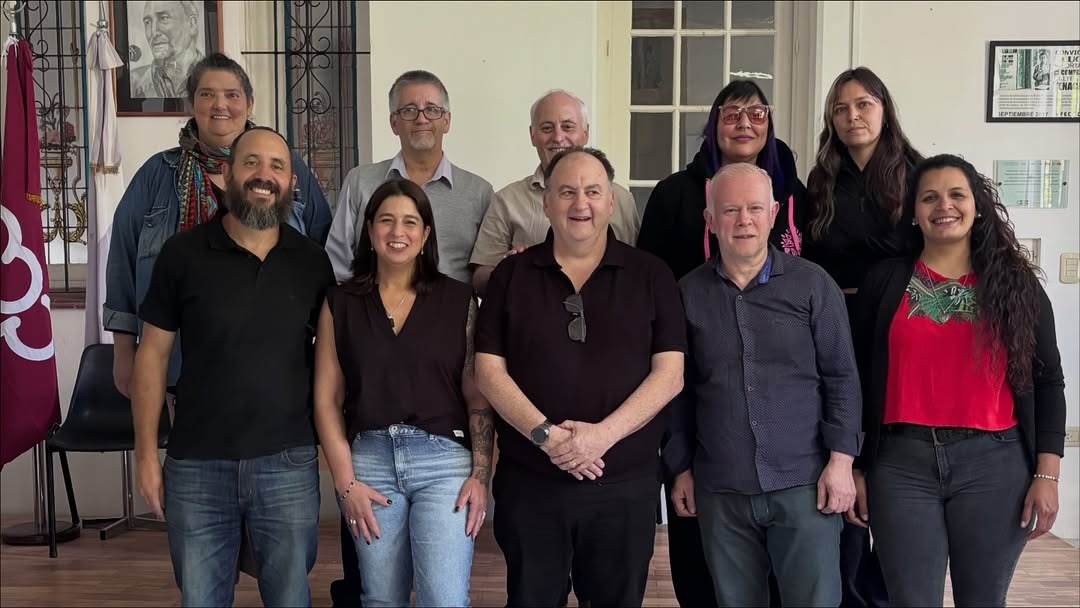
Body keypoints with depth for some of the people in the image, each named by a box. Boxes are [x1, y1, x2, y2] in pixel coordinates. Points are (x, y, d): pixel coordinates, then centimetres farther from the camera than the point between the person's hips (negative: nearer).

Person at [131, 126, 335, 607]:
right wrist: (146, 453, -2)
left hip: (288, 464, 1)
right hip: (196, 465, 0)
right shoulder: (182, 253, -3)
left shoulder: (313, 261, 2)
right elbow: (154, 353, 1)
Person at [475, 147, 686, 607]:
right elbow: (489, 371, -1)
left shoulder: (651, 276, 2)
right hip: (528, 482, 1)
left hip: (625, 485, 0)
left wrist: (603, 434, -17)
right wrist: (545, 435, -15)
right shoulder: (510, 275, 4)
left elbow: (669, 374, -4)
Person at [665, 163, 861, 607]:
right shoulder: (688, 294, 5)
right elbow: (680, 390, 9)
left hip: (805, 484, -2)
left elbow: (841, 377, 0)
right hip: (719, 490, 2)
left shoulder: (813, 285, 1)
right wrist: (681, 468, 8)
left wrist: (840, 460, -7)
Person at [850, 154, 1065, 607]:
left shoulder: (1015, 282, 6)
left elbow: (1047, 381, 6)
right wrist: (854, 468, 3)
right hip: (901, 464, 0)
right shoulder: (884, 281, 4)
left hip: (994, 465, 1)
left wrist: (1046, 474, -2)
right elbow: (857, 379, 5)